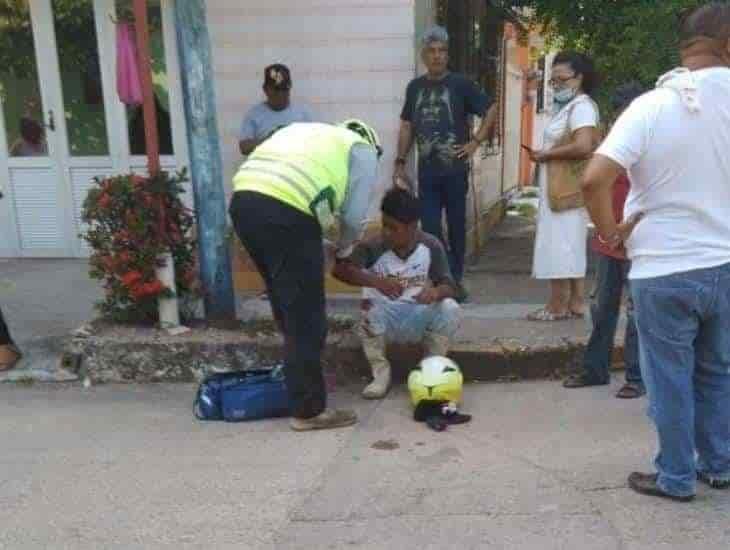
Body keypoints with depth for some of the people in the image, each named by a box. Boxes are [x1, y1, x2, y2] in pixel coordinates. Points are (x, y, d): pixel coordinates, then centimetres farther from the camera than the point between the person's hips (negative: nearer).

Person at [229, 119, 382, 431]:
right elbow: (354, 214, 7)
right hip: (286, 212, -7)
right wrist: (346, 246, 29)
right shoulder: (363, 150, 18)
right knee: (305, 318, 3)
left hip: (244, 200, 7)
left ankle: (297, 372, 39)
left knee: (287, 306, 23)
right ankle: (309, 411, 11)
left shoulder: (304, 130, 36)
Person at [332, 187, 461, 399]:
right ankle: (381, 372, -11)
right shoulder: (373, 247, -16)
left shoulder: (431, 246, -11)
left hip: (419, 319, 1)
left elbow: (450, 286, -11)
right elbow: (339, 269, -31)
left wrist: (437, 291, -37)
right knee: (370, 307, -33)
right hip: (385, 320, -1)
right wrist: (377, 282, -46)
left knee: (450, 308, -27)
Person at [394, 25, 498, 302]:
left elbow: (492, 110, 0)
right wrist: (400, 162, 8)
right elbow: (407, 126, 14)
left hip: (455, 169, -2)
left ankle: (455, 280, 20)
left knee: (456, 226, 7)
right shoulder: (414, 87, 9)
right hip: (426, 171, 3)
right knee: (430, 228, 2)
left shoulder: (460, 83, -2)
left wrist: (476, 141, -8)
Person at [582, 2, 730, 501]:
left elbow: (595, 180, -23)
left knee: (671, 379, 10)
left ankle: (676, 478, 23)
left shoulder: (653, 105, -13)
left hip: (664, 269, -3)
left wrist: (610, 232, -7)